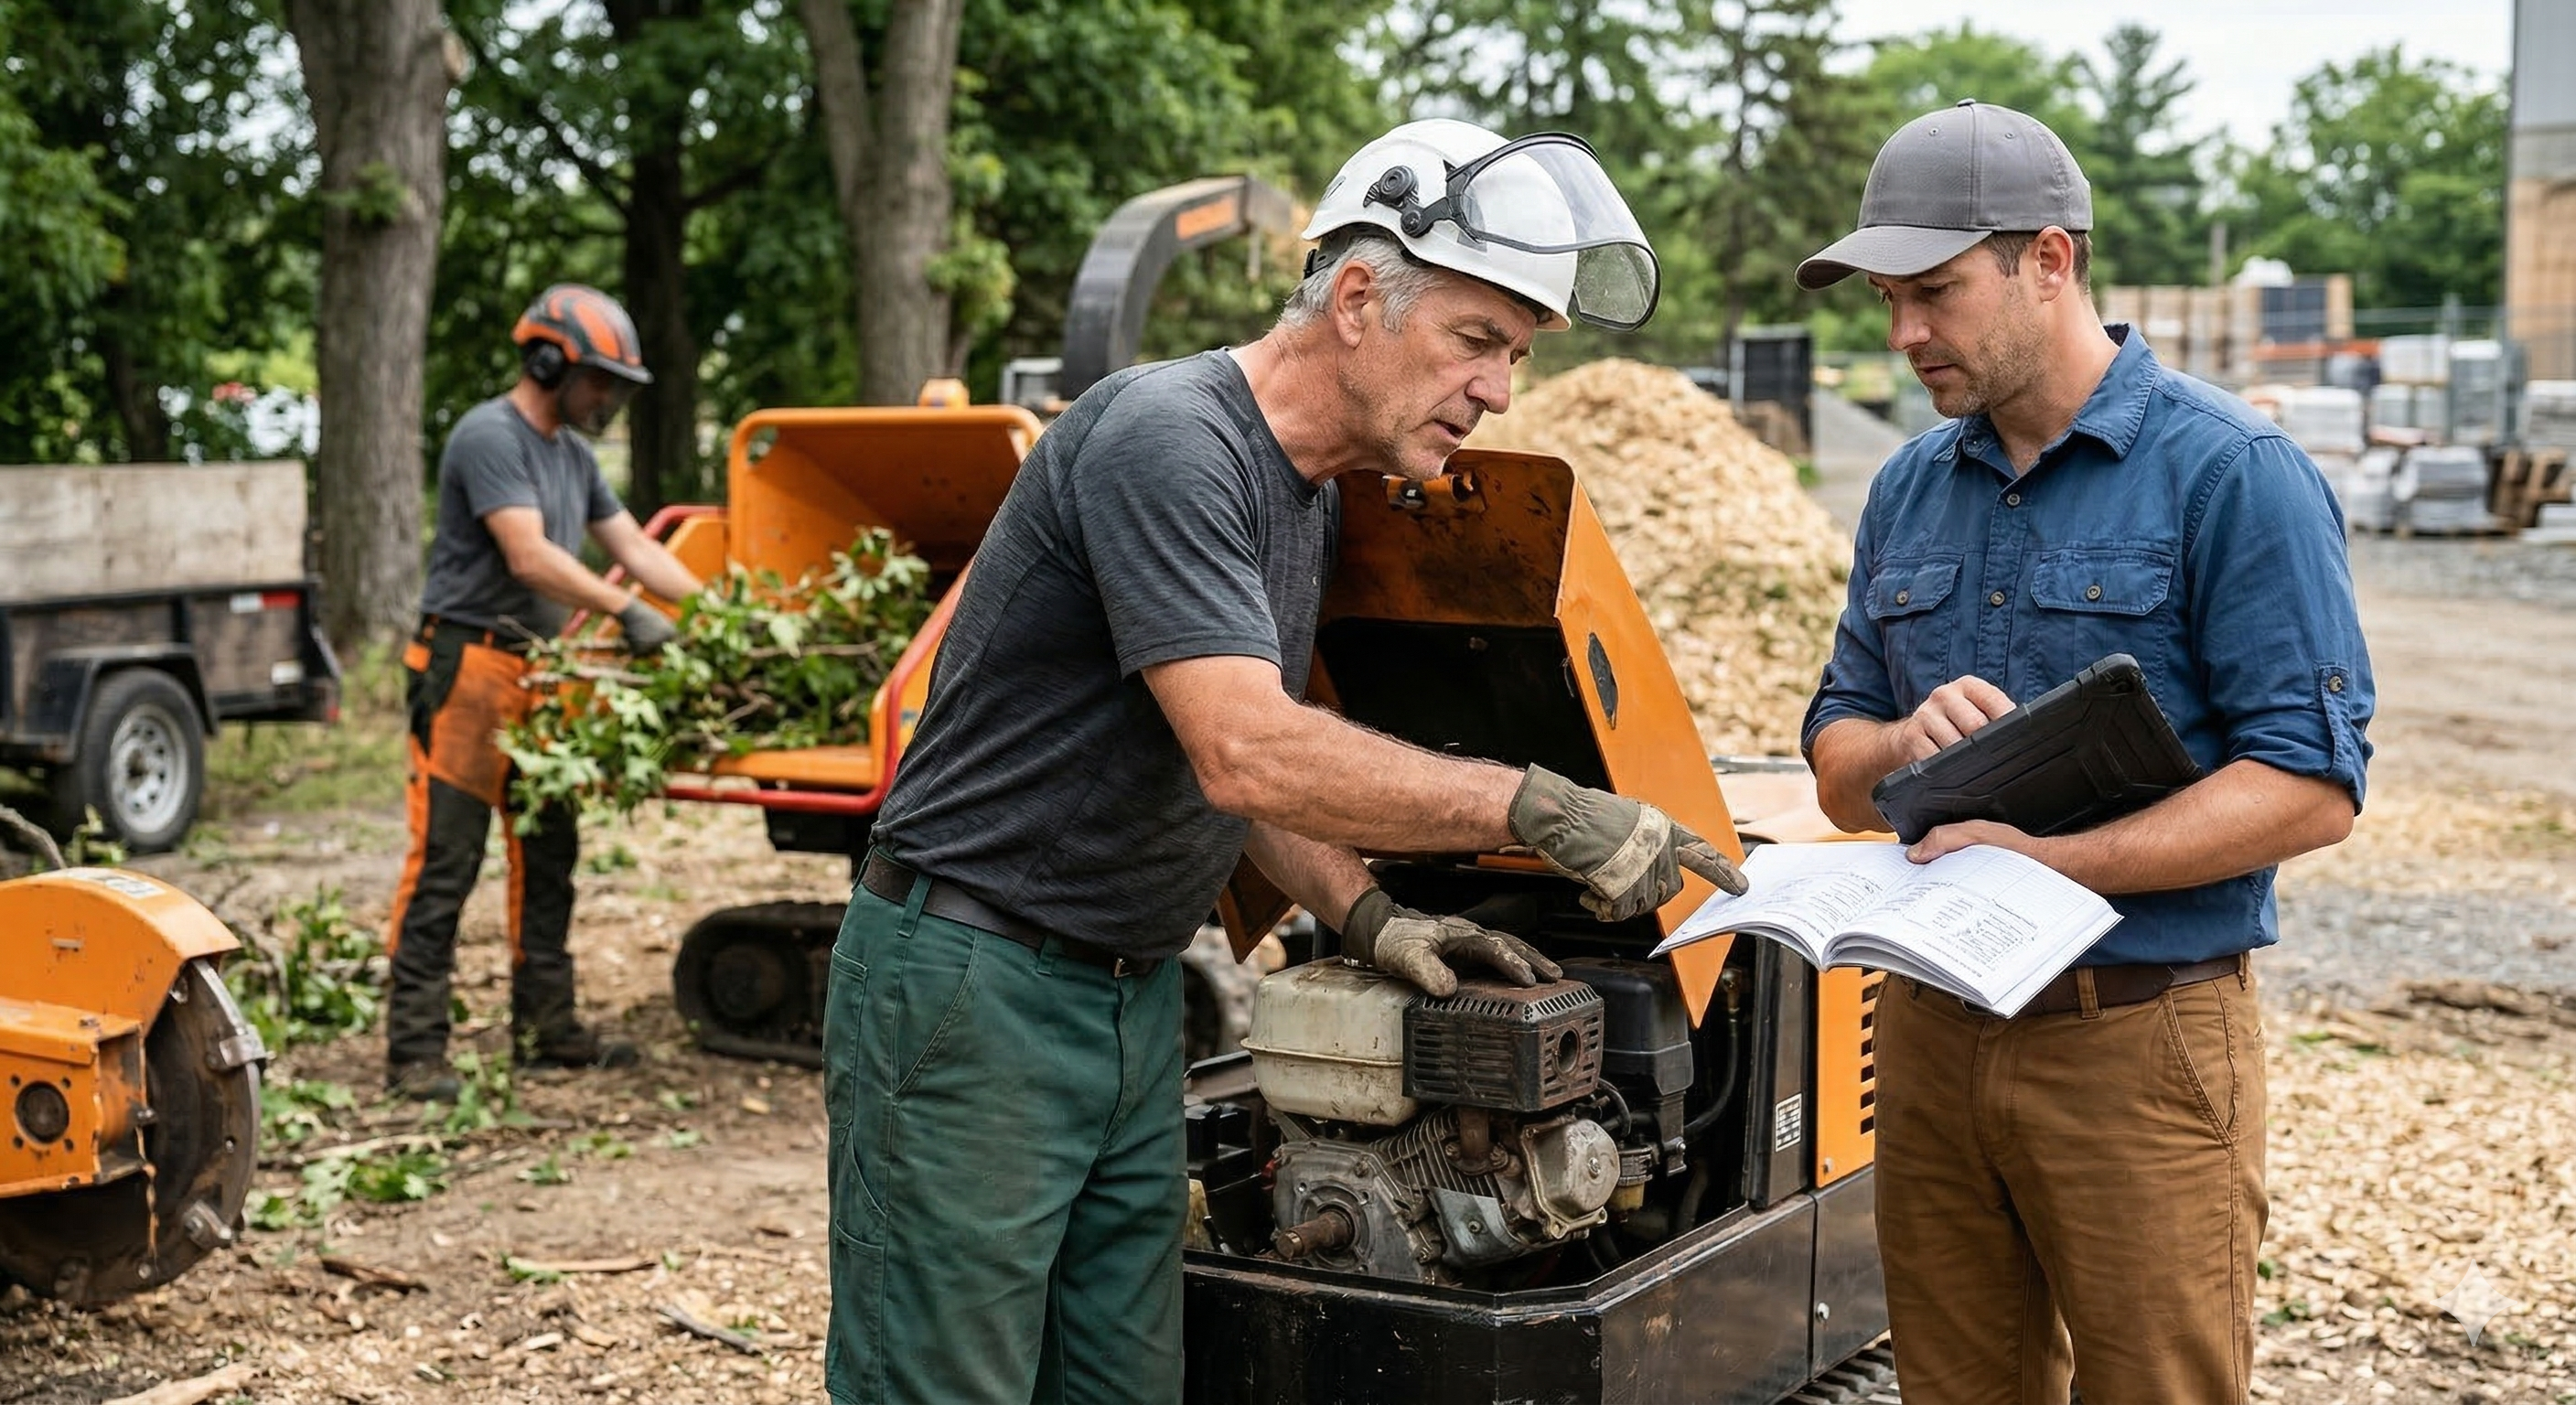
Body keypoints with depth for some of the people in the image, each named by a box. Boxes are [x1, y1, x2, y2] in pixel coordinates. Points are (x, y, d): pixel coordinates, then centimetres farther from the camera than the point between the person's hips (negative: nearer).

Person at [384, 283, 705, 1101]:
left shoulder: (572, 454, 17)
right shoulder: (489, 437, -12)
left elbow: (635, 548, 18)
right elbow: (530, 558, -22)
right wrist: (625, 612, -24)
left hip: (536, 672, 10)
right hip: (469, 668, -10)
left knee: (548, 857, 12)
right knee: (445, 861, -8)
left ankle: (547, 1032, 21)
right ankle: (415, 1051, -5)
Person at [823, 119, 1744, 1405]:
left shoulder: (1314, 503, 11)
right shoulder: (1167, 439, -20)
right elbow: (1247, 758, -29)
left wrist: (1369, 920, 4)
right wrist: (1537, 808, -25)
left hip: (1135, 997, 9)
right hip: (972, 983, -9)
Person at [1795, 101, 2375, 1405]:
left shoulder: (2231, 475, -9)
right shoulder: (1908, 491, 11)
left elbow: (2312, 787, -15)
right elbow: (1837, 768, 13)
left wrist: (2054, 858, -25)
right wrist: (1901, 745, -11)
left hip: (2137, 1040, -6)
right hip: (1932, 1030, 6)